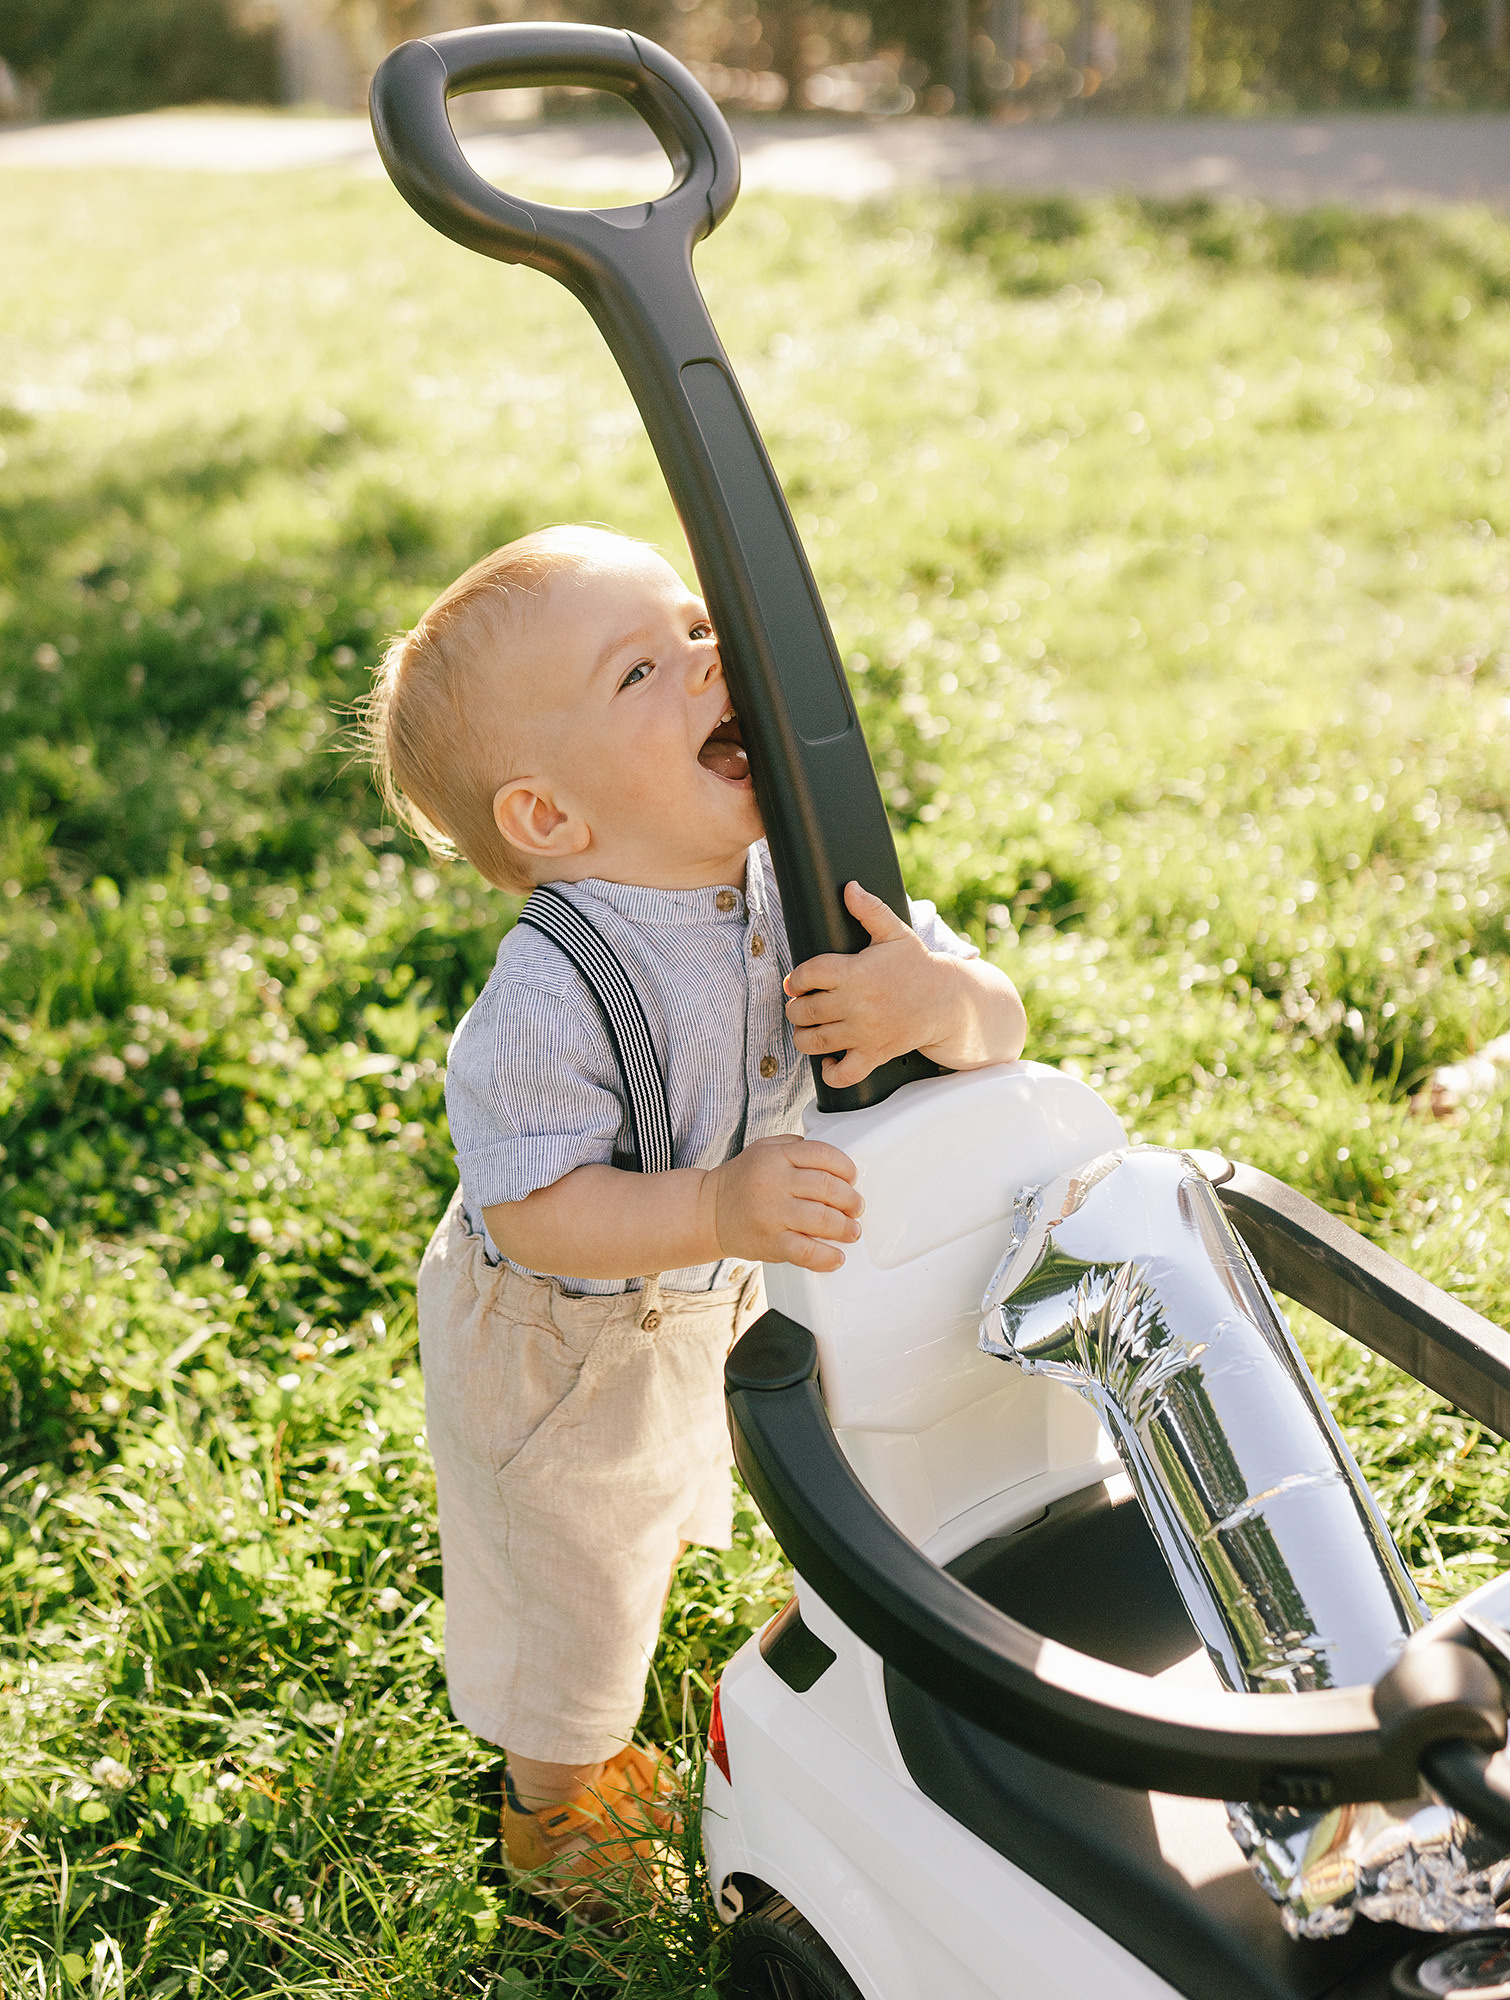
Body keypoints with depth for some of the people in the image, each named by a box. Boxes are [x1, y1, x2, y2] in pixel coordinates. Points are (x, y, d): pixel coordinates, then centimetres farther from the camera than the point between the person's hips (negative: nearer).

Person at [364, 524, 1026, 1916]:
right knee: (575, 1580, 21)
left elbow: (1000, 1022, -21)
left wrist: (940, 999, -44)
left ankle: (645, 1562, 72)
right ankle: (557, 1796, 52)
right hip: (557, 1351, -5)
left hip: (705, 1307, 5)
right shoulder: (552, 995, -39)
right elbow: (535, 1214, -35)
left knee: (669, 1489, 36)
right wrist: (719, 1208, -49)